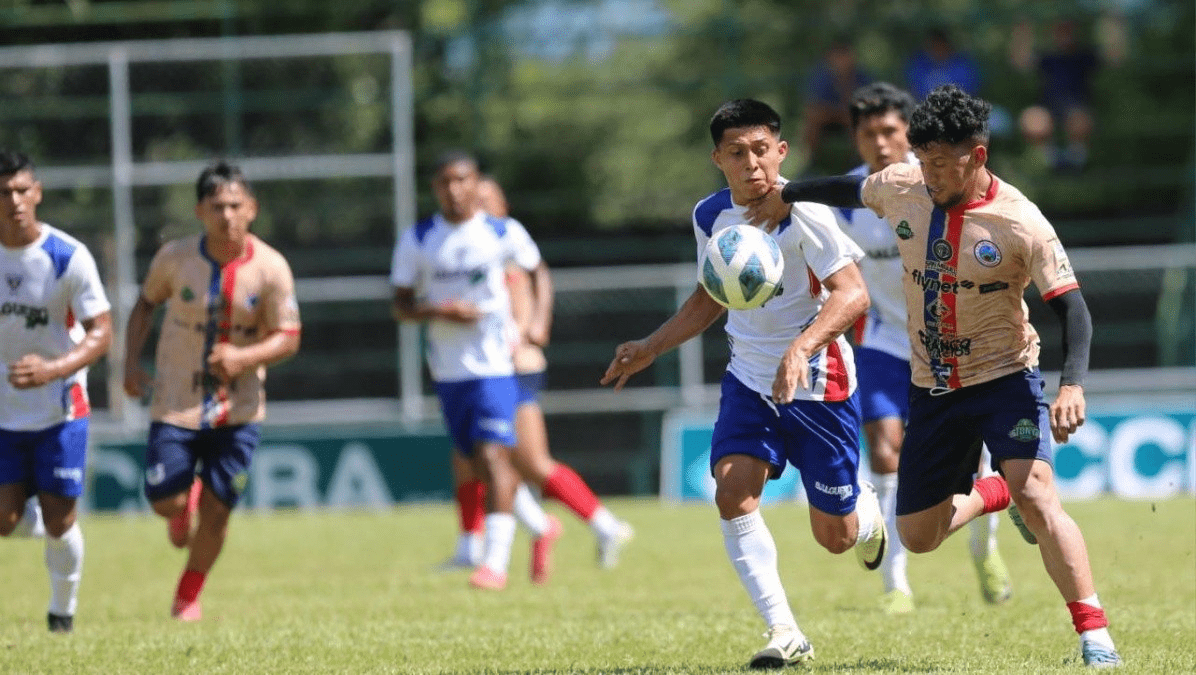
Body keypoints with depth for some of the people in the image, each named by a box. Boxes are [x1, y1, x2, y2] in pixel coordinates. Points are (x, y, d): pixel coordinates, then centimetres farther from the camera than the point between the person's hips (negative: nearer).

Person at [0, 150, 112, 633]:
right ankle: (39, 520, 31)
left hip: (60, 407, -3)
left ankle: (63, 611, 20)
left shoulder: (68, 257, -15)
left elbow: (101, 333, -15)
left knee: (59, 522, -3)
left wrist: (53, 370, -31)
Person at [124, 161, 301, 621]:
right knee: (165, 502, -7)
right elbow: (146, 303, 10)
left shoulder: (270, 268, -11)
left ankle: (188, 596, 23)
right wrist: (131, 363, -1)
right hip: (176, 405, 0)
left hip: (239, 409, 0)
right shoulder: (175, 258, -9)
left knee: (216, 510, 1)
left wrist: (245, 357, -26)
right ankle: (185, 504, 32)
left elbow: (288, 338, -7)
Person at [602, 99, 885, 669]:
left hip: (818, 383, -5)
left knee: (835, 536, 4)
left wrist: (802, 347, -40)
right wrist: (650, 348, 12)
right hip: (749, 380, 5)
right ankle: (784, 634, -14)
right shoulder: (711, 216, 0)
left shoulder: (802, 213, -20)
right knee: (733, 495, -19)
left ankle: (866, 509, 43)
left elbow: (852, 292, -27)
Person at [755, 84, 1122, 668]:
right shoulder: (901, 188, -6)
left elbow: (1071, 308, -21)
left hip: (1004, 378, -5)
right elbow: (852, 191, 17)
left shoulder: (1020, 222, -21)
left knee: (1036, 495, -28)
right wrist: (785, 194, 23)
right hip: (932, 387, 5)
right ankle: (998, 493, 42)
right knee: (917, 536, 10)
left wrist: (1072, 385, -34)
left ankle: (1095, 638, -24)